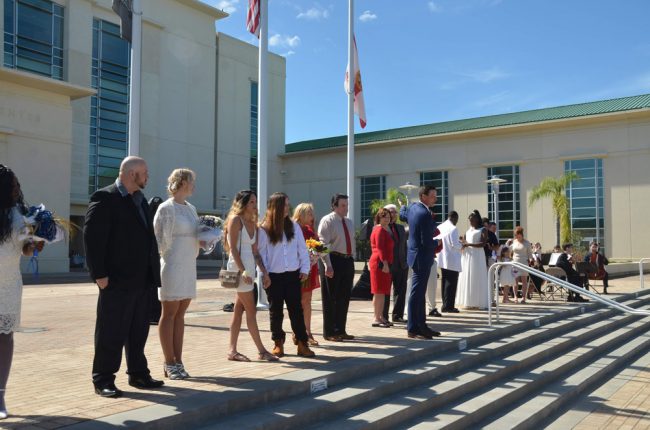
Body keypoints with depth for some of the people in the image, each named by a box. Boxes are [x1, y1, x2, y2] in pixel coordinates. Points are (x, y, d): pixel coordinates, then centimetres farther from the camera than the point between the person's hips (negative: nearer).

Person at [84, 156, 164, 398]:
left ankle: (138, 374, 26)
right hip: (117, 280, -8)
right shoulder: (105, 198, -9)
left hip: (141, 279, 8)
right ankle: (103, 380, 12)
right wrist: (99, 274, -18)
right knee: (111, 332, 1)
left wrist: (153, 271, 10)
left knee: (138, 332, 15)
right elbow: (92, 237, -14)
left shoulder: (140, 200, 16)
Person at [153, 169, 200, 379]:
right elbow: (161, 239, -8)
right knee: (169, 314, 0)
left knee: (180, 314, 9)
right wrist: (170, 259, -2)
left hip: (189, 267, 7)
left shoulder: (191, 208, 14)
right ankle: (169, 363, 7)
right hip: (173, 267, -7)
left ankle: (178, 361, 14)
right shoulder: (166, 208, -9)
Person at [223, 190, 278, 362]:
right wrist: (242, 270, -20)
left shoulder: (252, 223, 15)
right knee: (251, 311, -3)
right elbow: (233, 248, -14)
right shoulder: (235, 219, -8)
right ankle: (261, 351, 3)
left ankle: (232, 350, 13)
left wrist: (264, 272, 9)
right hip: (239, 267, -8)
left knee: (239, 309, 8)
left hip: (249, 268, 8)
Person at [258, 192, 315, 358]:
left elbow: (302, 249, 6)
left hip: (293, 275, 2)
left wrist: (305, 269, 0)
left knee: (296, 310, 4)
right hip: (274, 277, -2)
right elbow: (261, 253, -4)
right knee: (276, 311, 8)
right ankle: (278, 343, 19)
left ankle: (302, 344, 8)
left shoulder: (294, 226, 5)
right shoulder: (264, 230, -4)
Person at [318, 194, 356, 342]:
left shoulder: (349, 222, 15)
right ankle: (329, 332, 10)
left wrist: (352, 260, 13)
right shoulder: (327, 221, -8)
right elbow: (323, 244, -14)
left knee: (344, 297, 13)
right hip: (334, 260, -7)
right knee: (330, 299, 0)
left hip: (348, 261, 7)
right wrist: (328, 265, -21)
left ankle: (341, 330, 24)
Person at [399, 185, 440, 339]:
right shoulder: (425, 214, -22)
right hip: (422, 257, -10)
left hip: (417, 255, 10)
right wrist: (437, 243, -4)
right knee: (417, 293, -4)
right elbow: (426, 242, -24)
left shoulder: (412, 207, 6)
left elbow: (402, 215, 29)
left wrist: (403, 205, 50)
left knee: (419, 292, 16)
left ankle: (421, 325, 25)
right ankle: (412, 329, 3)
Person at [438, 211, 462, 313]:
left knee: (445, 282, 14)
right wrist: (461, 245, 2)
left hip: (442, 260, 7)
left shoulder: (440, 227, 7)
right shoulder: (453, 229, -14)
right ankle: (449, 306, -3)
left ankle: (445, 305, 18)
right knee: (451, 283, -3)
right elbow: (454, 244, -20)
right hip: (452, 260, -7)